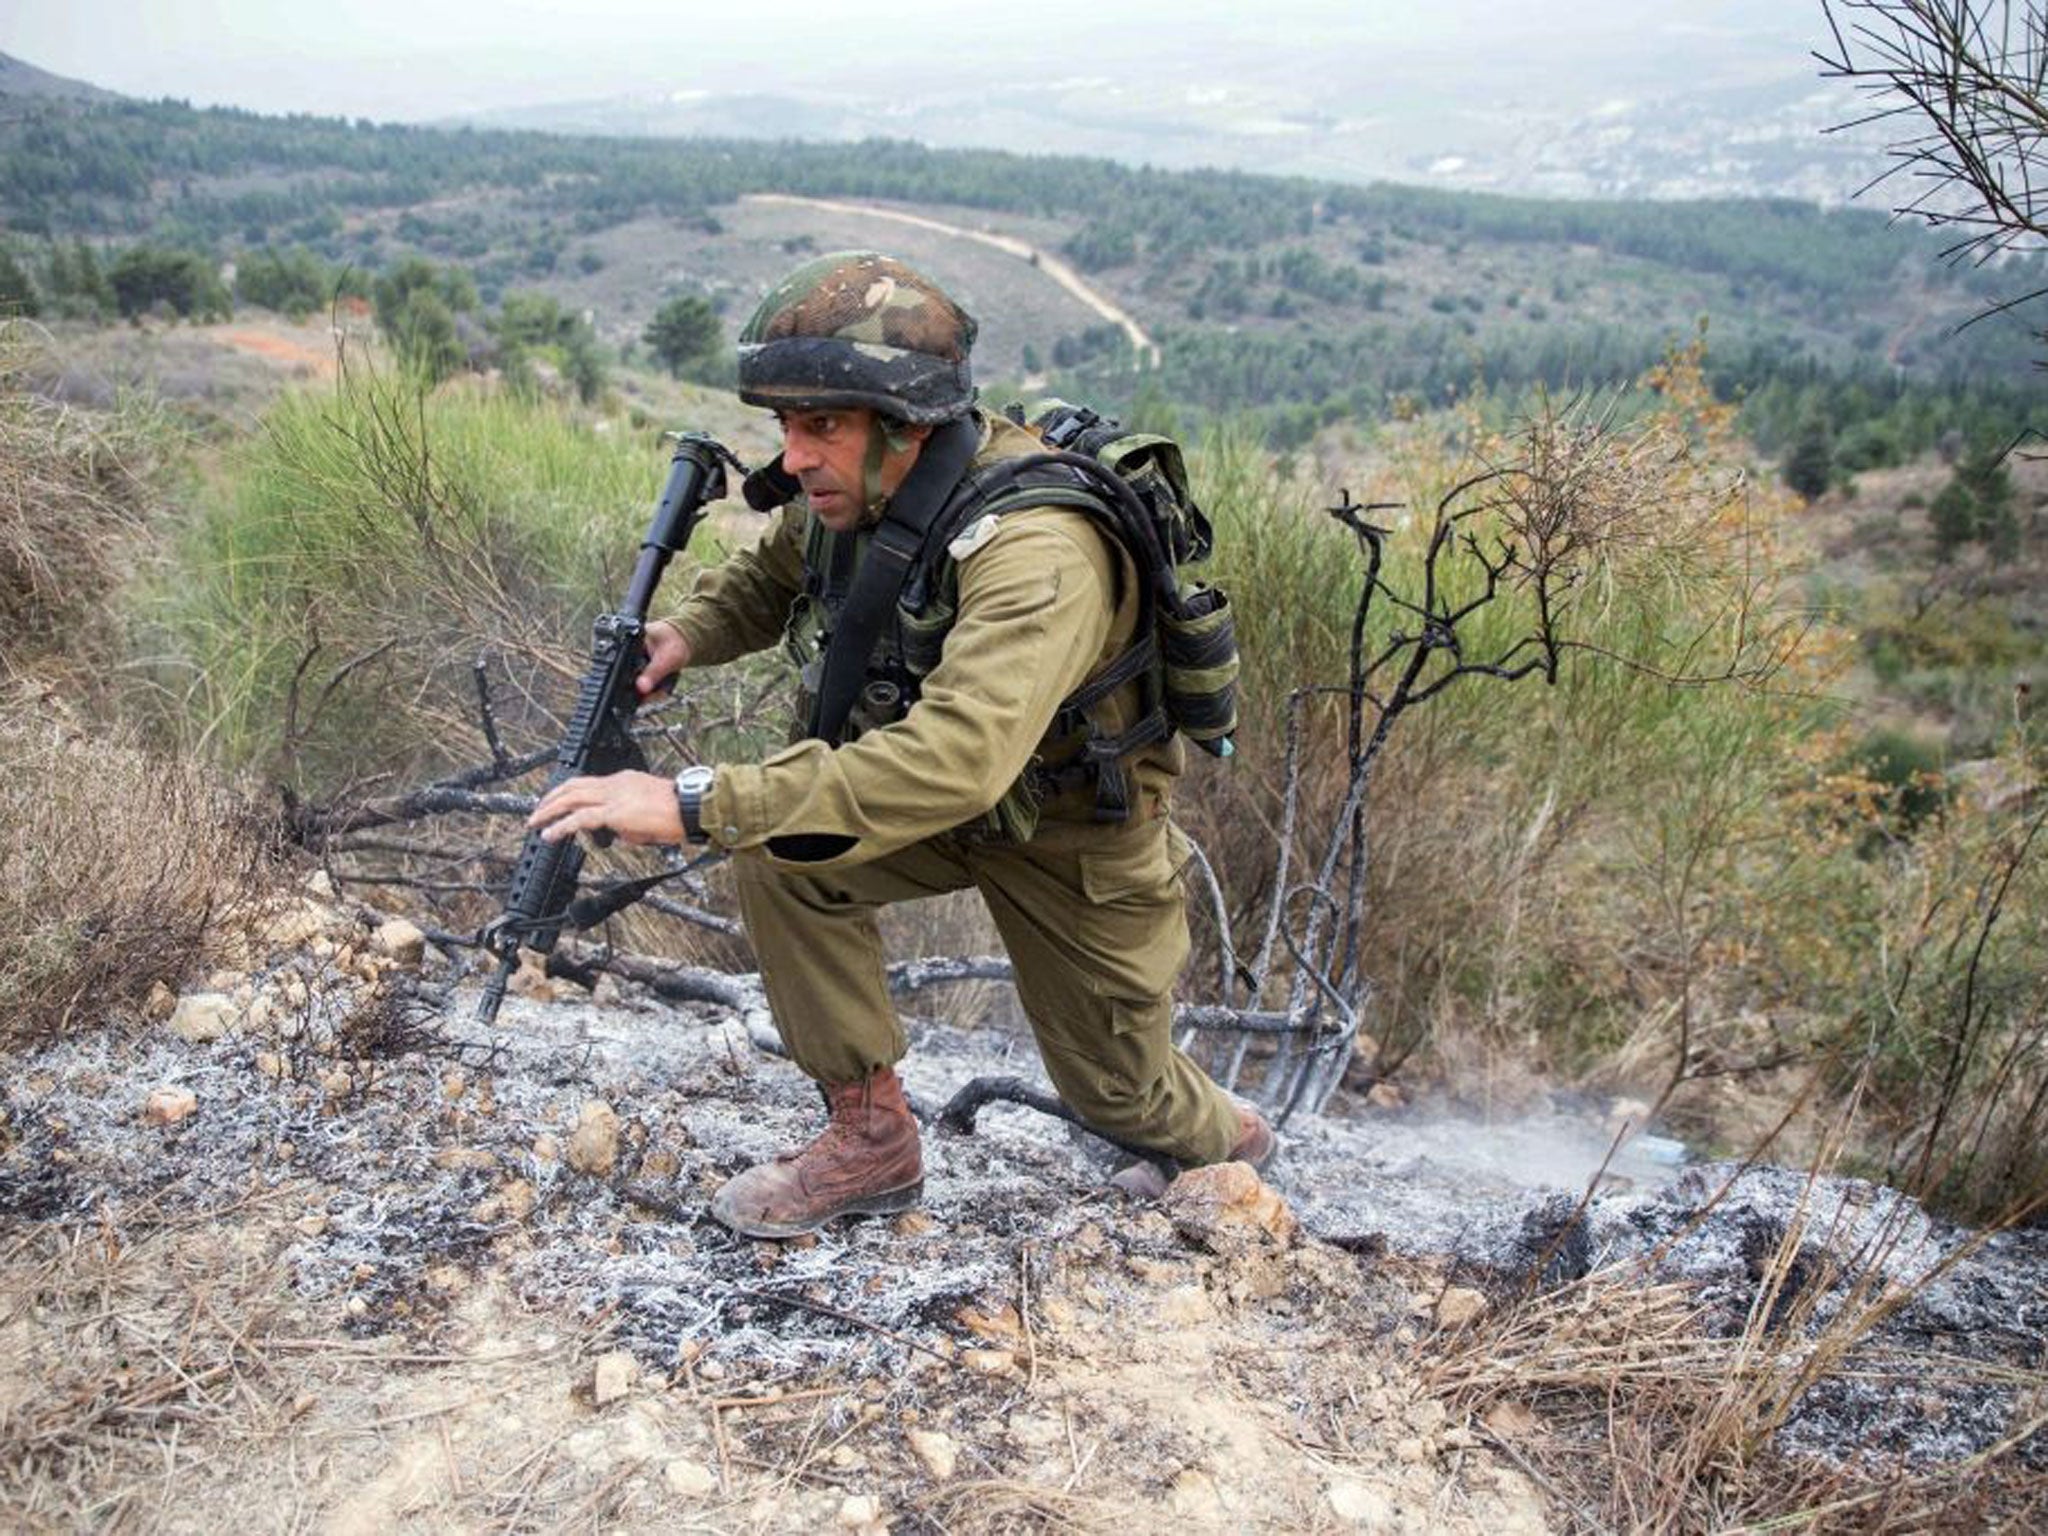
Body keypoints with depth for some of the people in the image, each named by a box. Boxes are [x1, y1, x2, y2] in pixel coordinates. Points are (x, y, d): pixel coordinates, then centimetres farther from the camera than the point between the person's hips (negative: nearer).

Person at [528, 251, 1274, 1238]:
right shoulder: (846, 491, -17)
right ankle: (870, 1137, -3)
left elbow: (957, 760, -54)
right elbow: (770, 576, 7)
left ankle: (1231, 1142, 49)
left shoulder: (1035, 548, -40)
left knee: (1116, 1093, 11)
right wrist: (687, 633, -16)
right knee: (776, 848, -21)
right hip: (940, 796, 6)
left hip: (1080, 829, -5)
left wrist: (698, 803, -55)